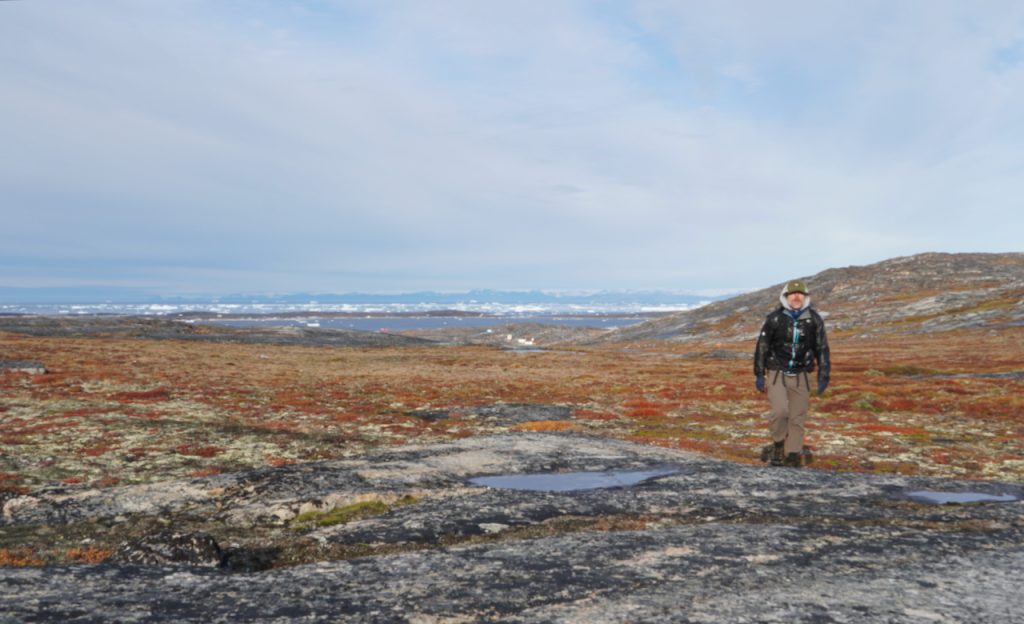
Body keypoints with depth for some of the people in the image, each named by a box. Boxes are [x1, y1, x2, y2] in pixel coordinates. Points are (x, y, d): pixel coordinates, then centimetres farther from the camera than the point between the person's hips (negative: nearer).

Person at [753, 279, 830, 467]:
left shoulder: (814, 319, -3)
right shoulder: (774, 318, -7)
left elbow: (822, 348, 4)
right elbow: (762, 346, -1)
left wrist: (823, 377, 1)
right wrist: (759, 375, -3)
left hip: (800, 376, 2)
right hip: (777, 373, -2)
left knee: (797, 418, 4)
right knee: (780, 411, -20)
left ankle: (792, 458, 14)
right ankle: (778, 446, 3)